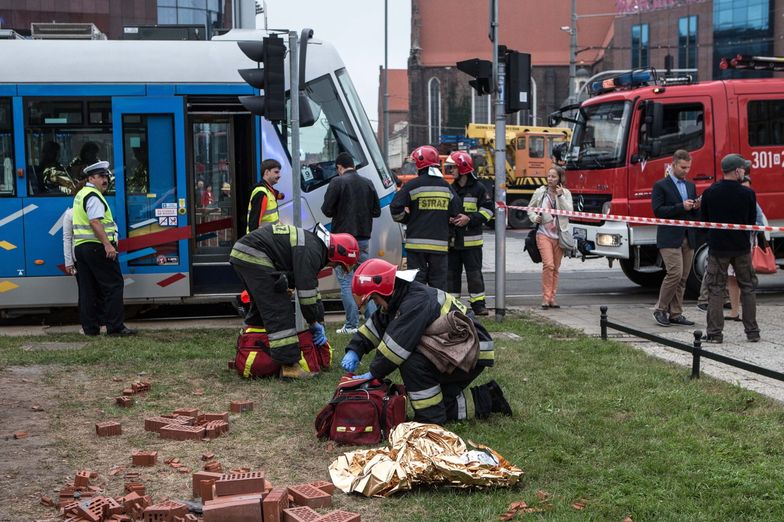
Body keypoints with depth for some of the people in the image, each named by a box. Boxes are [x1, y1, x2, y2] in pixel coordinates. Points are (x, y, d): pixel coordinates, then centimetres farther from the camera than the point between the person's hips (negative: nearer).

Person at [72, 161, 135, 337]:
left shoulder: (81, 195, 21)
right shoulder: (93, 196, -11)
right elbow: (95, 222, -21)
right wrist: (108, 244, -25)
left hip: (80, 246, 10)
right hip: (96, 246, -10)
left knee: (88, 289, 9)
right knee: (113, 285, -6)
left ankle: (89, 327, 9)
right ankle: (115, 326, -9)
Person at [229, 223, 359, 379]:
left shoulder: (313, 243, 18)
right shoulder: (311, 251, -14)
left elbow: (313, 289, 24)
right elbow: (306, 291, -13)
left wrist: (319, 323, 24)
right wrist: (314, 322, 0)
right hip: (254, 257, -11)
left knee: (263, 308, 22)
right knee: (280, 312, -9)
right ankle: (289, 366, -9)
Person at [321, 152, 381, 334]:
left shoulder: (337, 182, -9)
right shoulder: (367, 183, 8)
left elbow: (327, 209, -11)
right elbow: (376, 211, 11)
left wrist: (340, 211, 9)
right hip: (364, 238, 5)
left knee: (346, 281, 0)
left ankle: (351, 325, -2)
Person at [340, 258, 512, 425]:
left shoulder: (417, 302, -25)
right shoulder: (399, 300, 6)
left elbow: (398, 343, -28)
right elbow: (374, 326, 12)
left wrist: (374, 373, -19)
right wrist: (354, 351, -2)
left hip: (472, 355, -11)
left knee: (412, 362, -25)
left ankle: (430, 419, -16)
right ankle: (487, 399, 20)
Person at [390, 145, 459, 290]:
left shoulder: (412, 185, -6)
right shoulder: (446, 187, 8)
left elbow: (395, 208, -8)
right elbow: (455, 214, 10)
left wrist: (407, 219, 11)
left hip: (416, 243, -3)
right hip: (440, 243, 3)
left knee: (417, 280, 1)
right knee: (439, 280, 10)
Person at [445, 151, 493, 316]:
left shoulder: (478, 188, -3)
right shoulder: (450, 189, 12)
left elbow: (487, 210, -4)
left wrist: (469, 218, -16)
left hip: (471, 240, -5)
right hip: (452, 239, 5)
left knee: (474, 272, -2)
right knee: (452, 272, 8)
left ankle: (478, 304, 2)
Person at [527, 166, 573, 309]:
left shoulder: (566, 193, 5)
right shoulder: (540, 192, 3)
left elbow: (569, 211, -8)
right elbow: (530, 209, 14)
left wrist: (560, 196, -15)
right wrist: (535, 217, -5)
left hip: (559, 235, 2)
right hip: (544, 234, -2)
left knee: (556, 268, 6)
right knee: (548, 265, -16)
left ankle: (552, 298, 15)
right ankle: (546, 298, -11)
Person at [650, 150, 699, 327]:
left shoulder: (691, 186, 17)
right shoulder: (661, 185, -2)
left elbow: (695, 214, 20)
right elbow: (658, 211, -11)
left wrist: (696, 207, -4)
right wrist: (681, 207, -18)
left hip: (688, 238, 6)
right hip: (669, 238, -6)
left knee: (683, 278, 5)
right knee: (675, 274, -15)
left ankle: (675, 314, 11)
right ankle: (660, 309, -2)